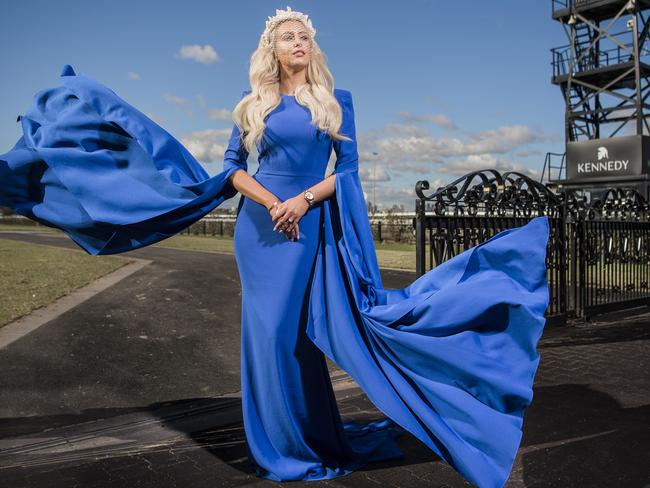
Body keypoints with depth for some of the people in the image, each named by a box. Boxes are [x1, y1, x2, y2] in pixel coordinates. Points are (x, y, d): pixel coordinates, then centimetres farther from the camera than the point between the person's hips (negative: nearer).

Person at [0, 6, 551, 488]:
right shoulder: (254, 101, 9)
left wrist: (302, 200, -13)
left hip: (314, 225, 0)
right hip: (261, 224, 1)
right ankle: (280, 443, 16)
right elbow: (232, 166, 6)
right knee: (270, 331, 2)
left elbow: (348, 168, 3)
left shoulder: (337, 99, 8)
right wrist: (271, 204, -11)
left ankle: (314, 437, 16)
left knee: (303, 330, 0)